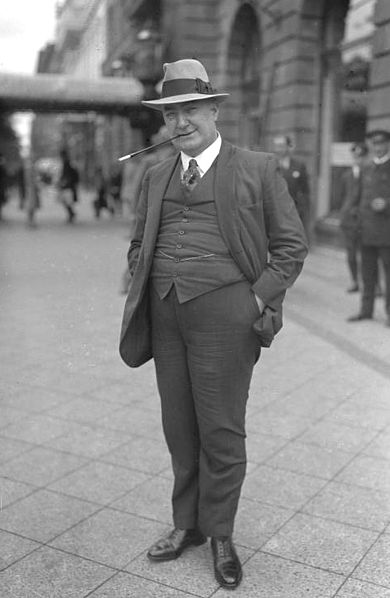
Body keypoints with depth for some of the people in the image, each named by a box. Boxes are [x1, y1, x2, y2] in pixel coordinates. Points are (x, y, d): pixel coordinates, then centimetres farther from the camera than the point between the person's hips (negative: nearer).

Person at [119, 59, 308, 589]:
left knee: (221, 430, 2)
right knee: (179, 428, 12)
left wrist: (259, 300, -7)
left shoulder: (257, 169, 1)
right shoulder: (156, 177, 14)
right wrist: (145, 289, 8)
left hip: (223, 313, -4)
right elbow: (139, 244, 23)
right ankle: (187, 524, 30)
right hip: (165, 315, 5)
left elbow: (291, 244, 1)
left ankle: (220, 535, 22)